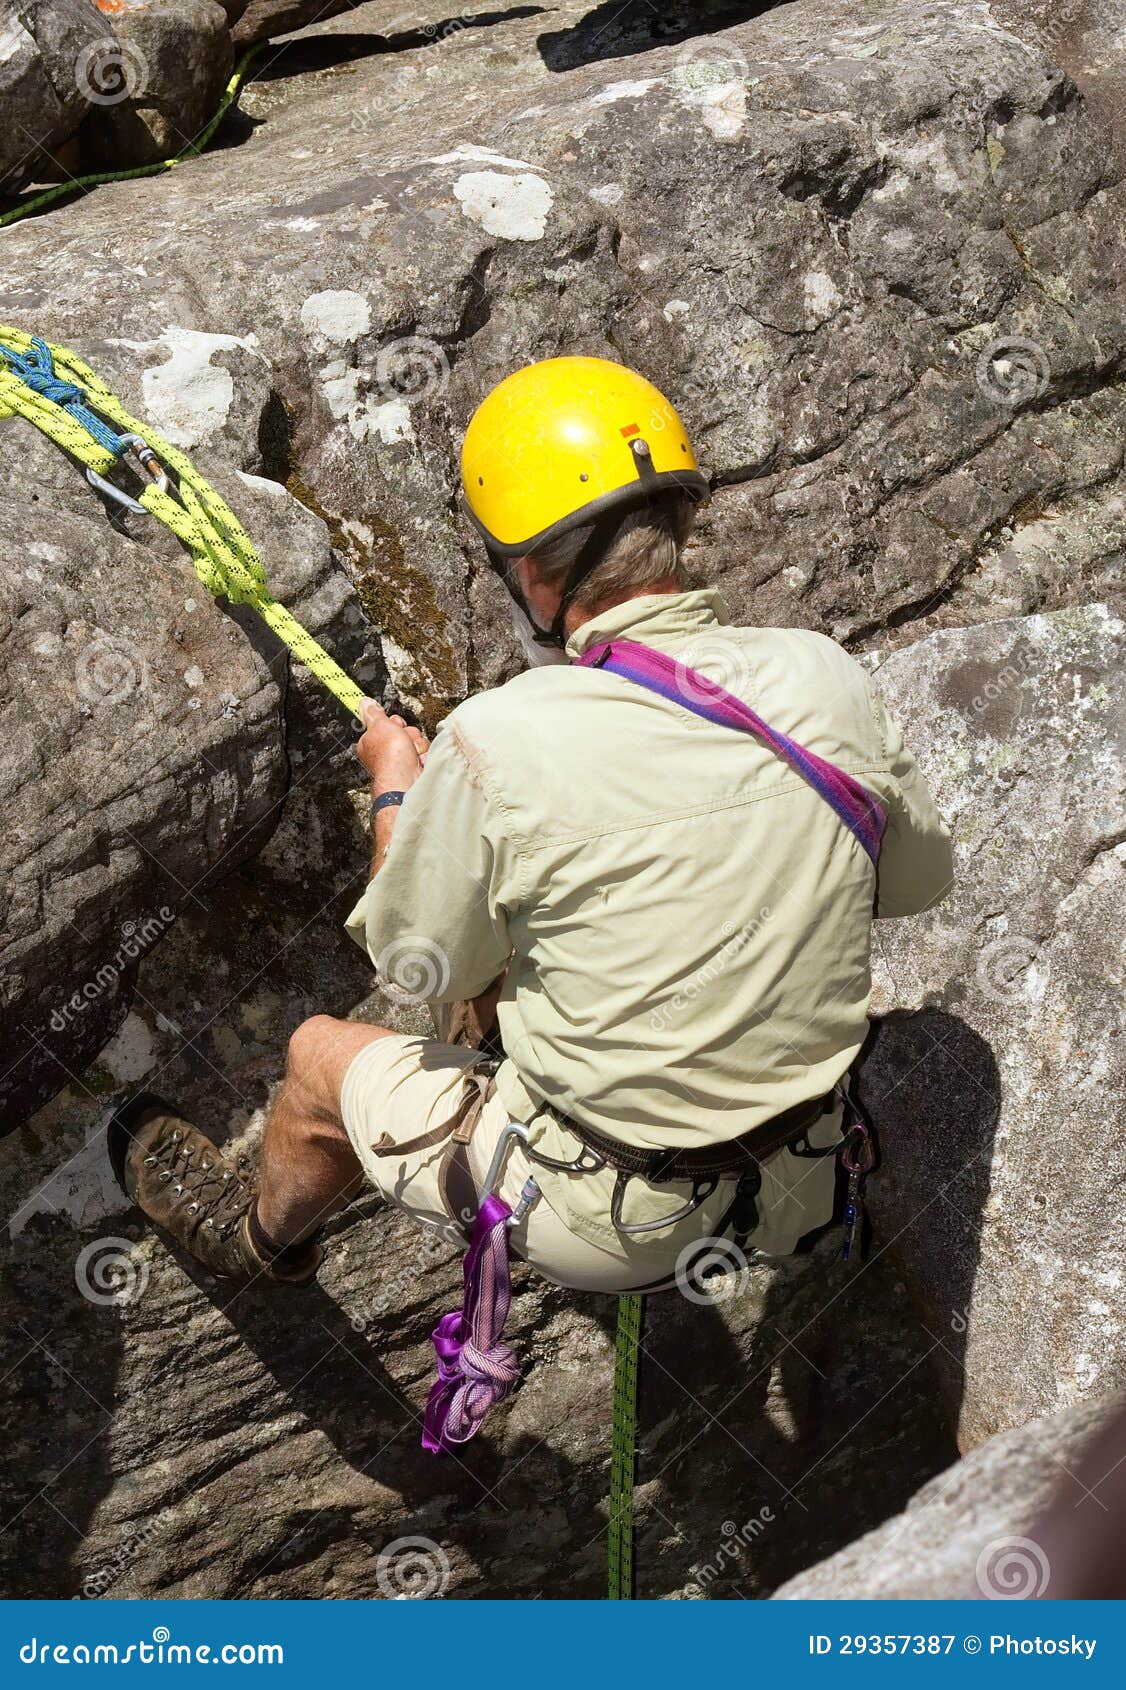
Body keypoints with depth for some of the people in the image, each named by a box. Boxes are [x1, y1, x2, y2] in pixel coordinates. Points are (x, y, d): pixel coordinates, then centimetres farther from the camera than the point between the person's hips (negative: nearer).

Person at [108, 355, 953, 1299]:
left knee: (322, 1056, 21)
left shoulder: (496, 746, -25)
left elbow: (422, 966, -7)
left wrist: (395, 789, 9)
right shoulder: (827, 680, -13)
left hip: (607, 1221, -4)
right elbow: (919, 879, 5)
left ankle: (263, 1236, 53)